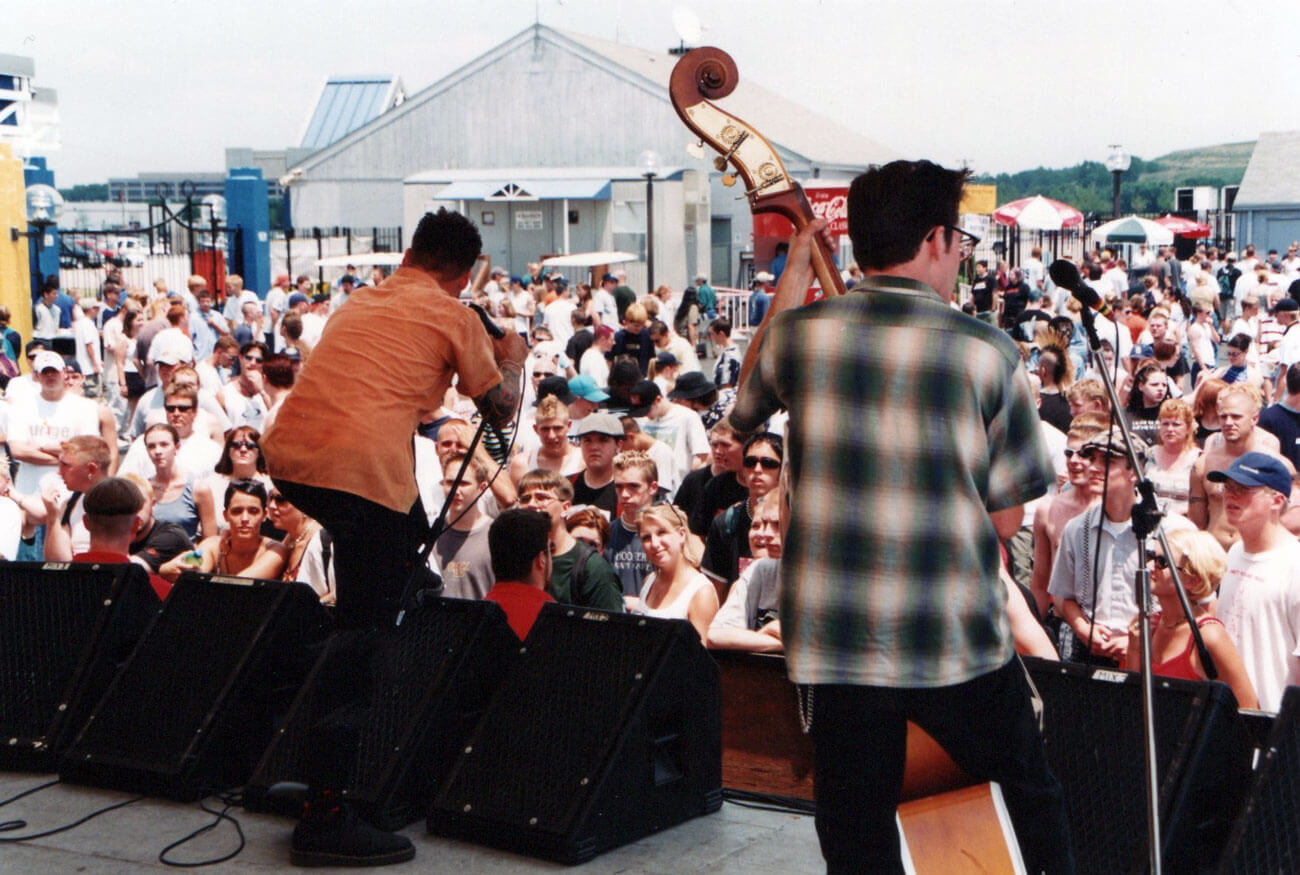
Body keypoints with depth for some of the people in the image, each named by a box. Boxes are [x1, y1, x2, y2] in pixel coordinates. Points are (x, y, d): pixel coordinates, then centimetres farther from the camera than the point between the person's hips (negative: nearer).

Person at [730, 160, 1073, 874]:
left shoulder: (797, 331, -3)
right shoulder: (988, 352, -8)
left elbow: (745, 408, 20)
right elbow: (1006, 518, -3)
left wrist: (793, 277, 21)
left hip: (832, 645, 2)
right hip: (959, 645, -2)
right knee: (1032, 794, 22)